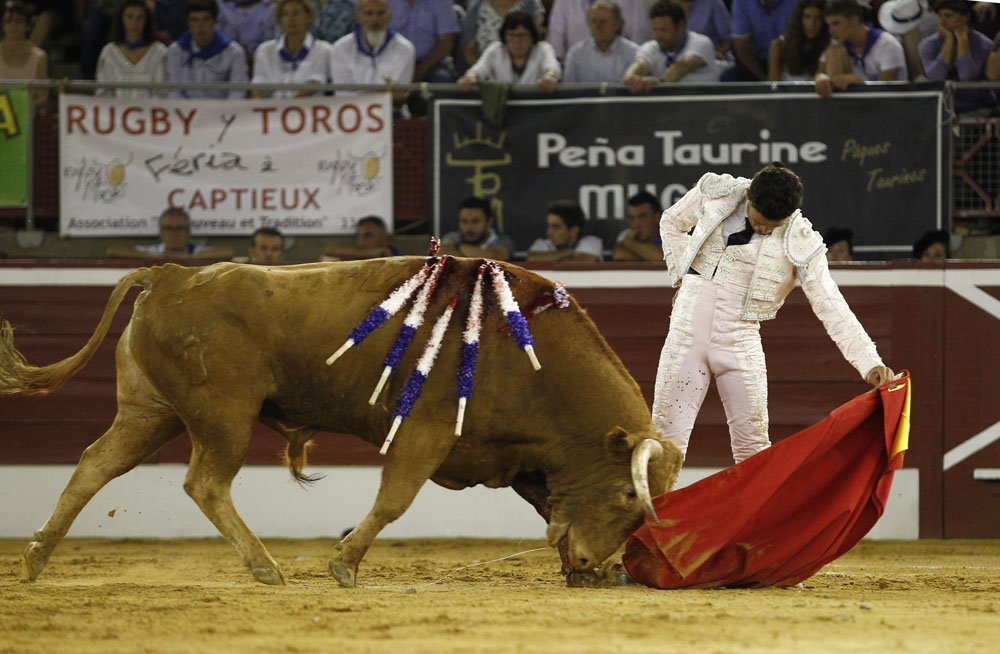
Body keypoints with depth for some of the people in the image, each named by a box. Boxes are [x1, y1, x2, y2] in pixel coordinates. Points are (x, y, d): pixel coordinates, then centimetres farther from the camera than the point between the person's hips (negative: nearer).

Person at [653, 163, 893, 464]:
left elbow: (831, 306, -12)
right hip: (688, 328, 1)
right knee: (666, 435, 0)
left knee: (753, 444, -2)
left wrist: (869, 362, -20)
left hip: (739, 339, -1)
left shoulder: (800, 243, -10)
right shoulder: (715, 194, -3)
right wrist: (682, 275, 7)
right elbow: (672, 223, 18)